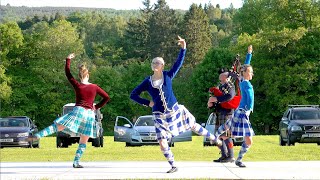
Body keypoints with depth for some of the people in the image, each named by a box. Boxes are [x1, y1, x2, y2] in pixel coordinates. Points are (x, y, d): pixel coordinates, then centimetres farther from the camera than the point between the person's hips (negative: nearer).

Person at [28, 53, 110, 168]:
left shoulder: (77, 86, 1)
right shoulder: (95, 87, 6)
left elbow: (68, 74, 11)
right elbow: (107, 98, 11)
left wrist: (68, 60, 19)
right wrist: (97, 107, 18)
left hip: (78, 111, -2)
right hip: (90, 114, 2)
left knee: (57, 126, -8)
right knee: (83, 141, 8)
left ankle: (37, 136, -25)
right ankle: (76, 162, 2)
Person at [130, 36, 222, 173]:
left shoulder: (168, 76, -2)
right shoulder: (147, 82, -4)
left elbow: (178, 63, -8)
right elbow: (133, 95, 1)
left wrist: (183, 49, -20)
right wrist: (147, 103, -7)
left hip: (175, 110, 0)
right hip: (160, 116, 0)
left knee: (193, 126, 12)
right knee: (162, 143, -6)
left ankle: (213, 138, 36)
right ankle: (173, 166, 11)